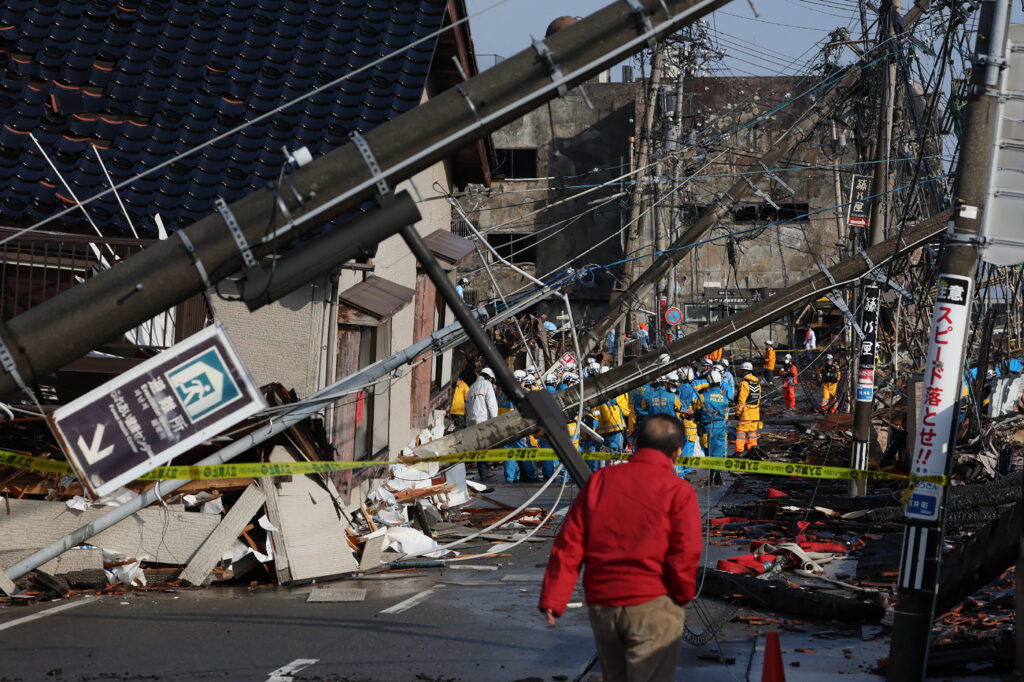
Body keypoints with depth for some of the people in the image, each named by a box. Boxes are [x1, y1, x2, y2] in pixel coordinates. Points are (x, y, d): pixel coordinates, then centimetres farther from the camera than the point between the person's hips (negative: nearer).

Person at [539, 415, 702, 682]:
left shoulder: (599, 481, 7)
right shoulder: (678, 491, -6)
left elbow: (569, 544, 2)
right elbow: (685, 555, -11)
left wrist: (553, 598, 2)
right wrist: (683, 596, 7)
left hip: (600, 603, 5)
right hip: (652, 606, -5)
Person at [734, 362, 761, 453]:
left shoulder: (744, 383, -13)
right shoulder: (757, 383, 12)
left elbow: (741, 400, -15)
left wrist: (738, 412, -10)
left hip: (745, 412, -7)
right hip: (755, 413, 7)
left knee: (741, 431, -3)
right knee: (752, 431, 13)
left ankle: (739, 450, -7)